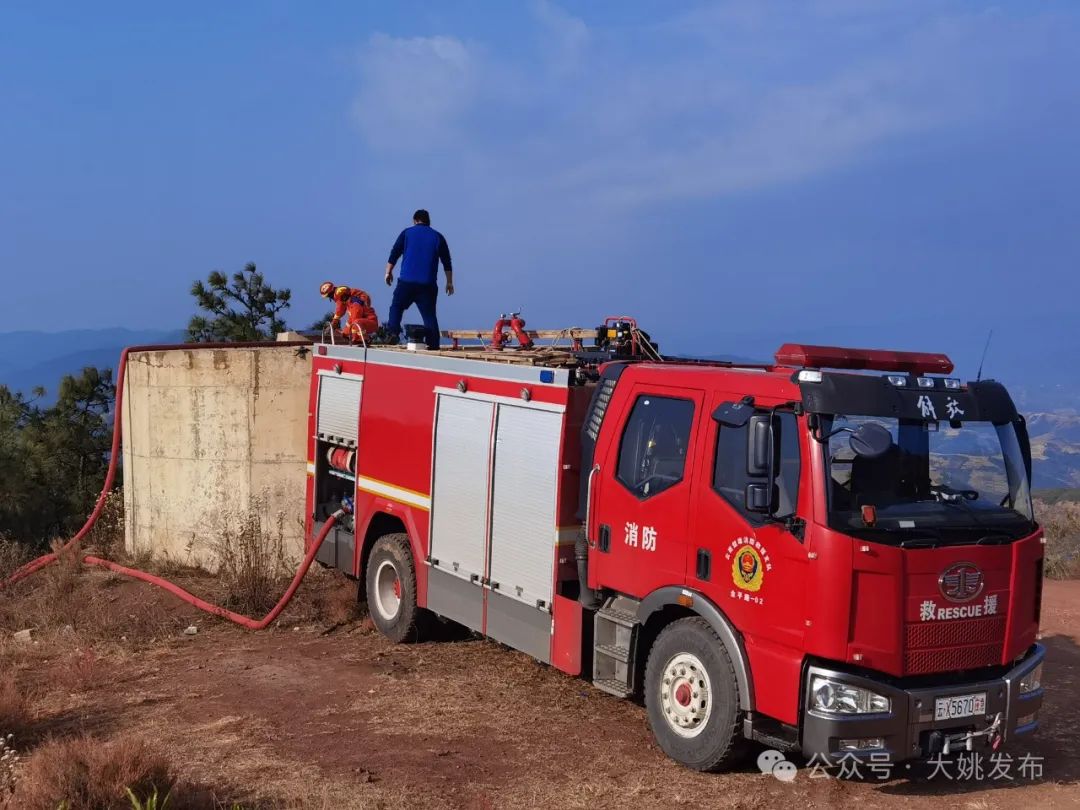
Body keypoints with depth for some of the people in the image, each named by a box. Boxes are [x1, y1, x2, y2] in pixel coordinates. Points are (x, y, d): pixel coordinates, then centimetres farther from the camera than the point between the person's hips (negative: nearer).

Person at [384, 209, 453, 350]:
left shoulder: (407, 233, 9)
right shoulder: (438, 237, 12)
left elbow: (394, 254, 6)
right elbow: (447, 262, 12)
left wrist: (388, 272, 13)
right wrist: (449, 282, 16)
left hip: (407, 281, -1)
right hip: (428, 284, 1)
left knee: (396, 307, 13)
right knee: (429, 314, 3)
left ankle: (393, 332, -5)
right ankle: (433, 344, -2)